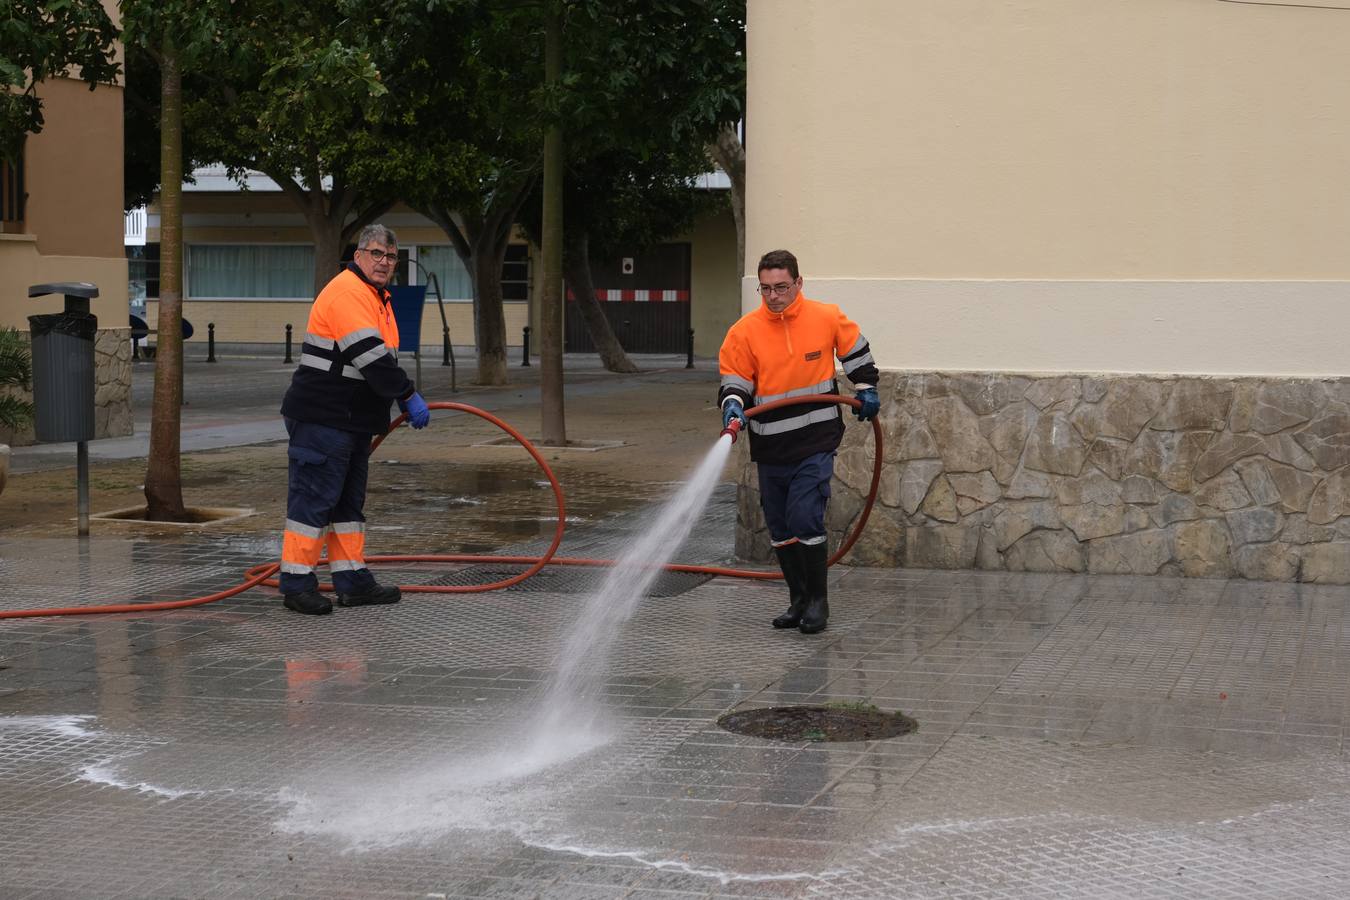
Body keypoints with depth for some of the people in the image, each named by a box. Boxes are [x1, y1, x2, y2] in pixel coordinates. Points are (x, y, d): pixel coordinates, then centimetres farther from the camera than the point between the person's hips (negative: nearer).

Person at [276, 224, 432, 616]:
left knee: (348, 501, 13)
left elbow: (381, 359, 27)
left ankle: (352, 580, 19)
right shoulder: (347, 292, -16)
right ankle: (296, 583, -4)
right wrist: (408, 395, -20)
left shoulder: (377, 297, 18)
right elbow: (370, 356, -24)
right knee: (314, 498, -8)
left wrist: (404, 398, 19)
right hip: (322, 418, -11)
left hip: (354, 420, 11)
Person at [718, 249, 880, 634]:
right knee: (781, 529, 10)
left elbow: (856, 350, 16)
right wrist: (733, 405, -19)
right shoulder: (745, 331, -3)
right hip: (770, 448, 3)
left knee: (805, 520, -14)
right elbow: (734, 381, 0)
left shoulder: (827, 318, -3)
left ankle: (818, 601, 0)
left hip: (815, 443, -3)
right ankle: (798, 600, 24)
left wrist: (866, 389, 14)